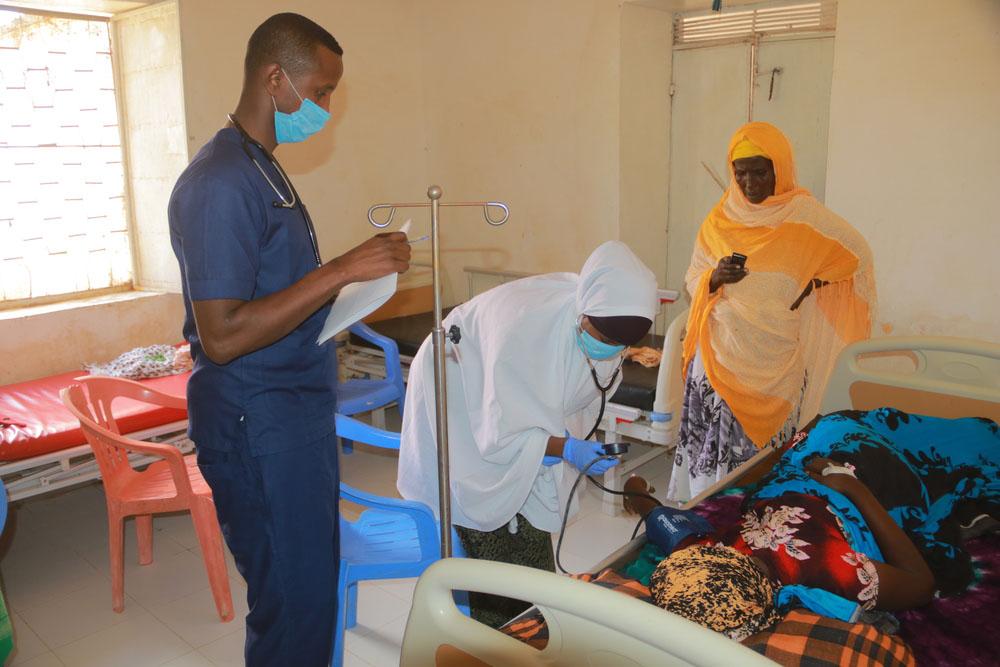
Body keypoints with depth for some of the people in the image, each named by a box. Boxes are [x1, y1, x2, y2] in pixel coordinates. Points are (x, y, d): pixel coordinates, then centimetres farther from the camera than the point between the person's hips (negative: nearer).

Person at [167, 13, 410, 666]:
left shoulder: (263, 170, 13)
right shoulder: (220, 183, -19)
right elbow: (221, 336, -25)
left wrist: (358, 269, 11)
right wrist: (342, 270, -26)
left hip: (299, 412, 10)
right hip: (259, 425, -10)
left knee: (315, 583, 21)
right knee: (294, 601, 4)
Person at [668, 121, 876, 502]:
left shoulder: (806, 218, -4)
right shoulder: (721, 218, 4)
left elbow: (858, 254, 8)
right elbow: (693, 282, 7)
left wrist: (814, 282, -4)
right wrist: (714, 278, -14)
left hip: (775, 361, -2)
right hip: (721, 352, 2)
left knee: (765, 441, 0)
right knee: (711, 440, 3)